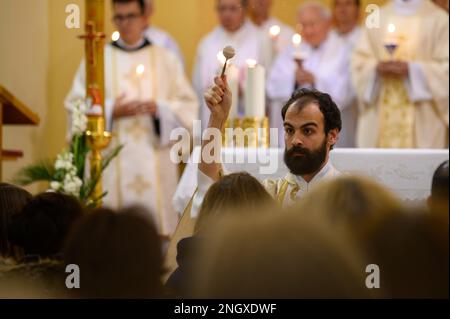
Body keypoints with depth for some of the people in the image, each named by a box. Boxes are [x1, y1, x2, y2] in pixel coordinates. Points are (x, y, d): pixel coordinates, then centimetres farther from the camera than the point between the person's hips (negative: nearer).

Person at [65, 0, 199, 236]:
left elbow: (188, 107, 6)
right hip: (112, 165, 0)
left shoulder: (166, 60, 10)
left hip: (155, 162, 1)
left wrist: (159, 108, -12)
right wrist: (110, 111, -11)